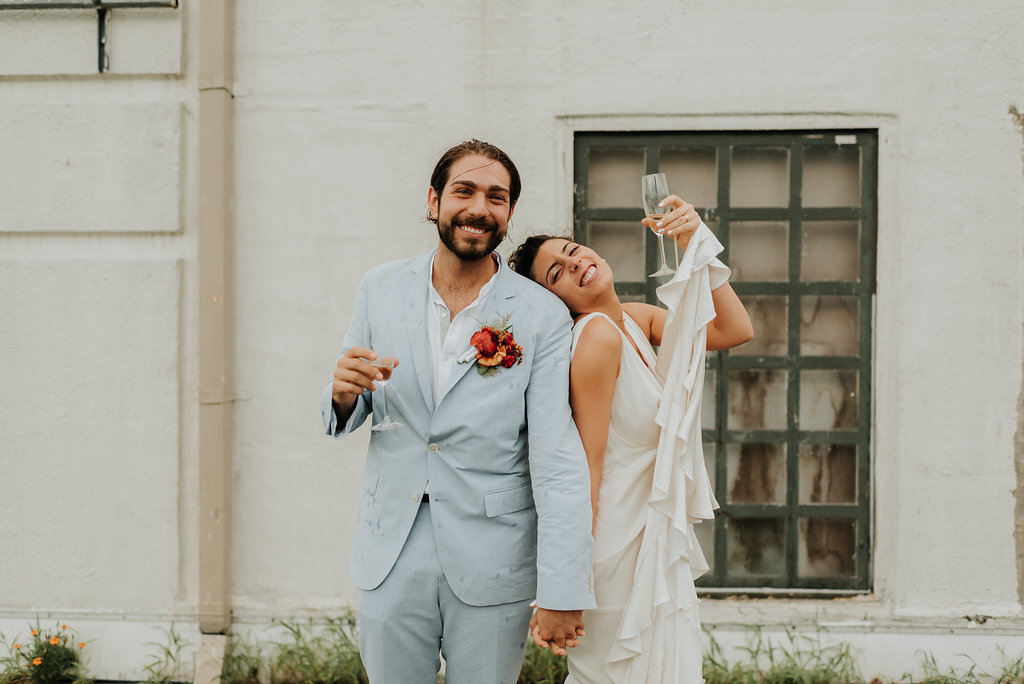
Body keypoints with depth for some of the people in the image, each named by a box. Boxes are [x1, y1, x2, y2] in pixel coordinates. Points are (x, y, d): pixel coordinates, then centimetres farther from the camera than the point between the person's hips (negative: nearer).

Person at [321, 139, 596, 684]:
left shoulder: (544, 317, -8)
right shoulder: (380, 289, 2)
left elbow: (559, 464, -12)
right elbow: (346, 417, 10)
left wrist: (562, 595, -15)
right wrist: (344, 396, -15)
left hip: (492, 572, -2)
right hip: (390, 561, 3)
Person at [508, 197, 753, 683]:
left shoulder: (637, 319, 6)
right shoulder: (598, 334, -19)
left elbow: (735, 330, 3)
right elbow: (587, 465, -23)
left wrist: (696, 247, -4)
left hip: (653, 530, 9)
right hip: (619, 539, -9)